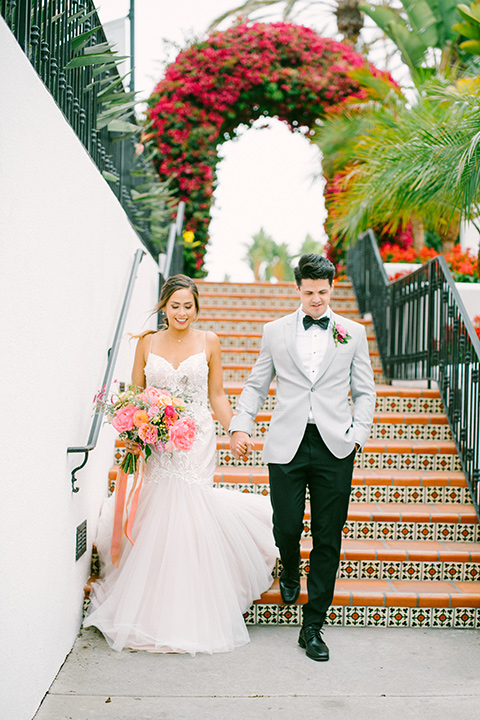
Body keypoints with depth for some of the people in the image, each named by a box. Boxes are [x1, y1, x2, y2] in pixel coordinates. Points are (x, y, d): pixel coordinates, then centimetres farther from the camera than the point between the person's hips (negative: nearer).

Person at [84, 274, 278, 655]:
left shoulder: (208, 342, 4)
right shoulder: (148, 342, 6)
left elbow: (217, 394, 8)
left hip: (197, 441, -1)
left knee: (190, 515, -7)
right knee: (153, 519, 2)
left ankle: (193, 619, 12)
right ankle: (153, 613, 25)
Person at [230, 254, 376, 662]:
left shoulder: (353, 333, 8)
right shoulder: (275, 332, 9)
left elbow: (364, 392, 11)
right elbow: (256, 386, 13)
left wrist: (357, 435, -2)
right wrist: (240, 425, 1)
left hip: (335, 448, 0)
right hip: (287, 445, 0)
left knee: (327, 540, 3)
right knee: (286, 527, -1)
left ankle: (313, 627, 16)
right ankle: (290, 571, 37)